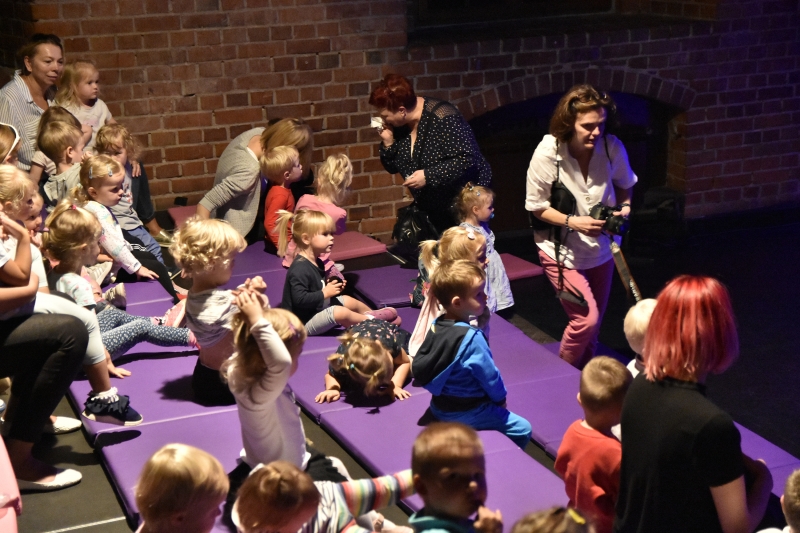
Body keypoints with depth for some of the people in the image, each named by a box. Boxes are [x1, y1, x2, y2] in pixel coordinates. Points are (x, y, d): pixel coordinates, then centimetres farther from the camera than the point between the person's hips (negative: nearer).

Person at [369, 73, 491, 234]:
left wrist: (428, 176, -32)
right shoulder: (398, 123, -2)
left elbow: (468, 160, -29)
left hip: (465, 201, -7)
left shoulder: (443, 119, -25)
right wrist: (388, 142, -12)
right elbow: (393, 168, 6)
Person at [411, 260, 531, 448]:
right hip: (465, 413, -8)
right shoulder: (471, 338, -27)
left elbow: (419, 366, 6)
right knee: (522, 429, -2)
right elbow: (490, 375, -18)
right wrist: (500, 398, 2)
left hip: (439, 406, 9)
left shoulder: (436, 325, -4)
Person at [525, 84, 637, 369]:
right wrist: (572, 222, -27)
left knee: (594, 323, 16)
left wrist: (624, 206, -15)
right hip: (561, 250, -4)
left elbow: (625, 184, 6)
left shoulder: (612, 147, -17)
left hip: (601, 248, 4)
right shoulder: (548, 153, -25)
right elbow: (536, 206, -13)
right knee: (586, 319, -13)